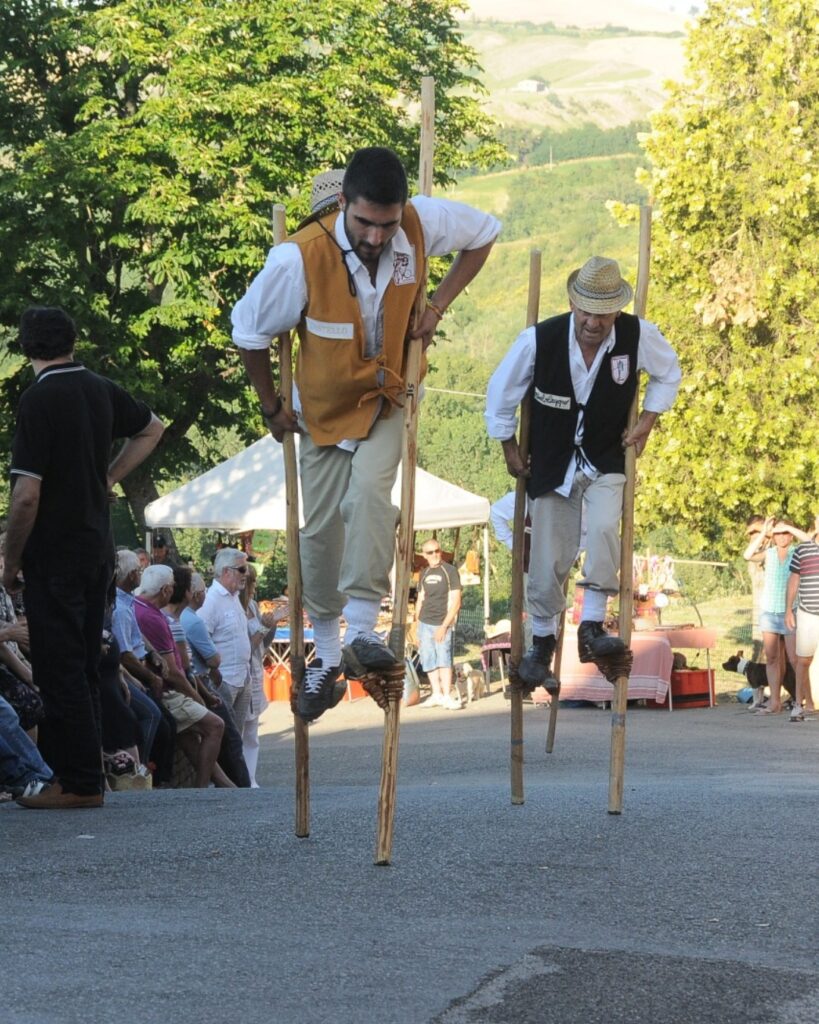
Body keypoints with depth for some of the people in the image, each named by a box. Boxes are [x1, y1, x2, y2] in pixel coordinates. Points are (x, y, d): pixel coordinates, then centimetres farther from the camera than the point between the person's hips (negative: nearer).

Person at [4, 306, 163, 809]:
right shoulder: (102, 391, 6)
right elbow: (152, 428, 27)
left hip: (53, 554, -7)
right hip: (98, 548, 7)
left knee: (59, 669, -4)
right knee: (85, 667, 13)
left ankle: (80, 782, -6)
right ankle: (83, 774, 17)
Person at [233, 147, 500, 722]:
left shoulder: (421, 224, -22)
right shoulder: (301, 257, -29)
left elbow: (485, 233, -1)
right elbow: (250, 330, -13)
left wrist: (438, 305, -10)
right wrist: (272, 407, -3)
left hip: (385, 402, 0)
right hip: (322, 409, 0)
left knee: (369, 493, -27)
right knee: (321, 529, 6)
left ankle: (362, 632, -26)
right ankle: (327, 658, 21)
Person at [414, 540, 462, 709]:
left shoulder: (450, 571, -3)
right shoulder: (424, 574, 13)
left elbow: (456, 602, -7)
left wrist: (444, 626, -14)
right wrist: (417, 628, 14)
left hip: (442, 624, -5)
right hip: (425, 623, 5)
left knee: (443, 657, -15)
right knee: (429, 660, 4)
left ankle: (447, 696, -15)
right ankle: (436, 694, 10)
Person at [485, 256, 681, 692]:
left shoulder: (639, 335, -18)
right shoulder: (539, 340, -21)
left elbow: (668, 373, 6)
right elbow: (500, 395, -3)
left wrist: (647, 421, -1)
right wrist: (510, 451, 3)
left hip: (606, 461, 0)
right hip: (552, 463, 0)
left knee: (602, 529, -28)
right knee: (548, 563, 2)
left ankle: (592, 628, -19)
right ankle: (542, 644, 25)